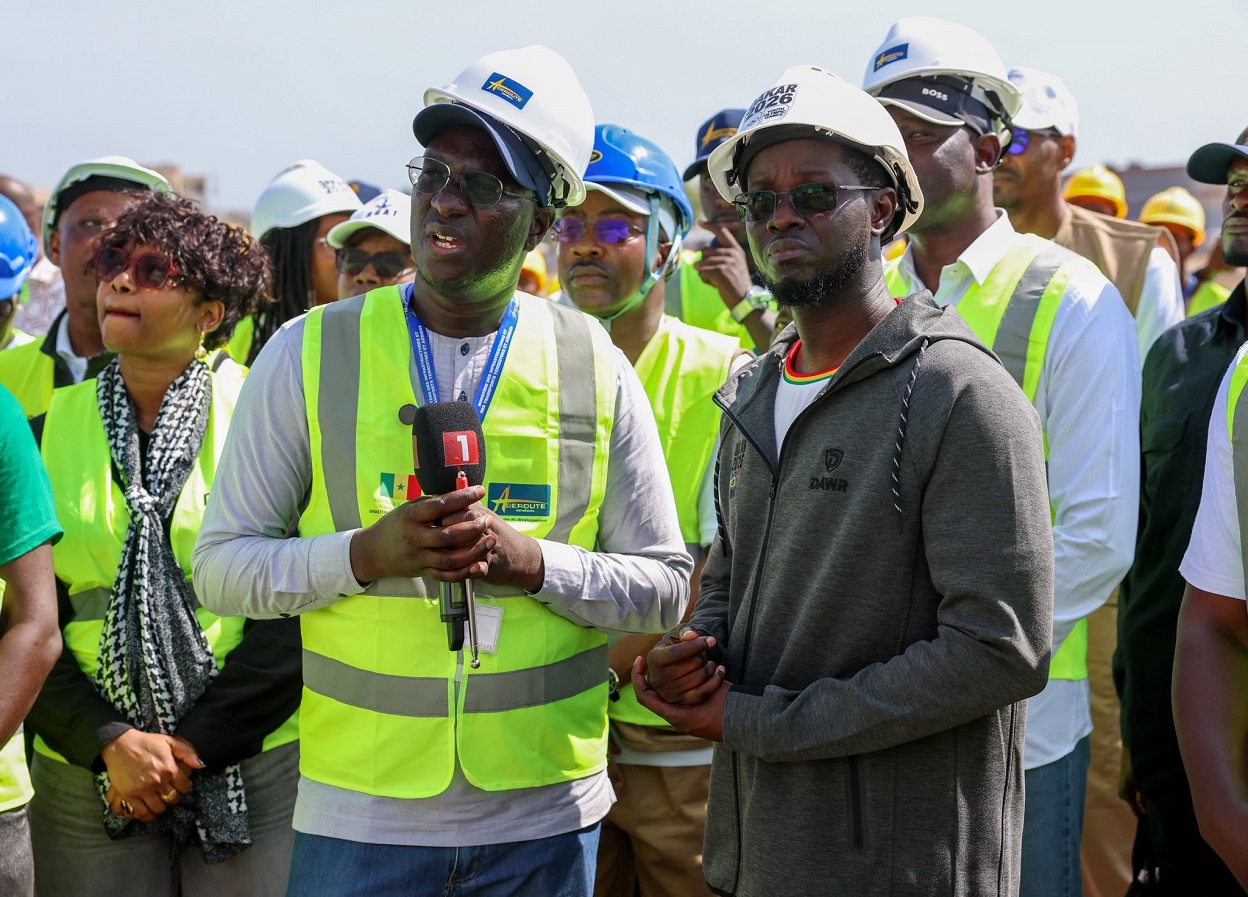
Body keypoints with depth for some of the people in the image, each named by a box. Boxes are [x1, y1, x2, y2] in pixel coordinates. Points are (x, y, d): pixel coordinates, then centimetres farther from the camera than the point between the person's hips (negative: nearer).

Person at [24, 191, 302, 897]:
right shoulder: (47, 432, 6)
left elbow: (298, 612, -6)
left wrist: (195, 744, -11)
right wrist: (110, 742, -11)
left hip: (256, 768, -2)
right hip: (88, 777, 2)